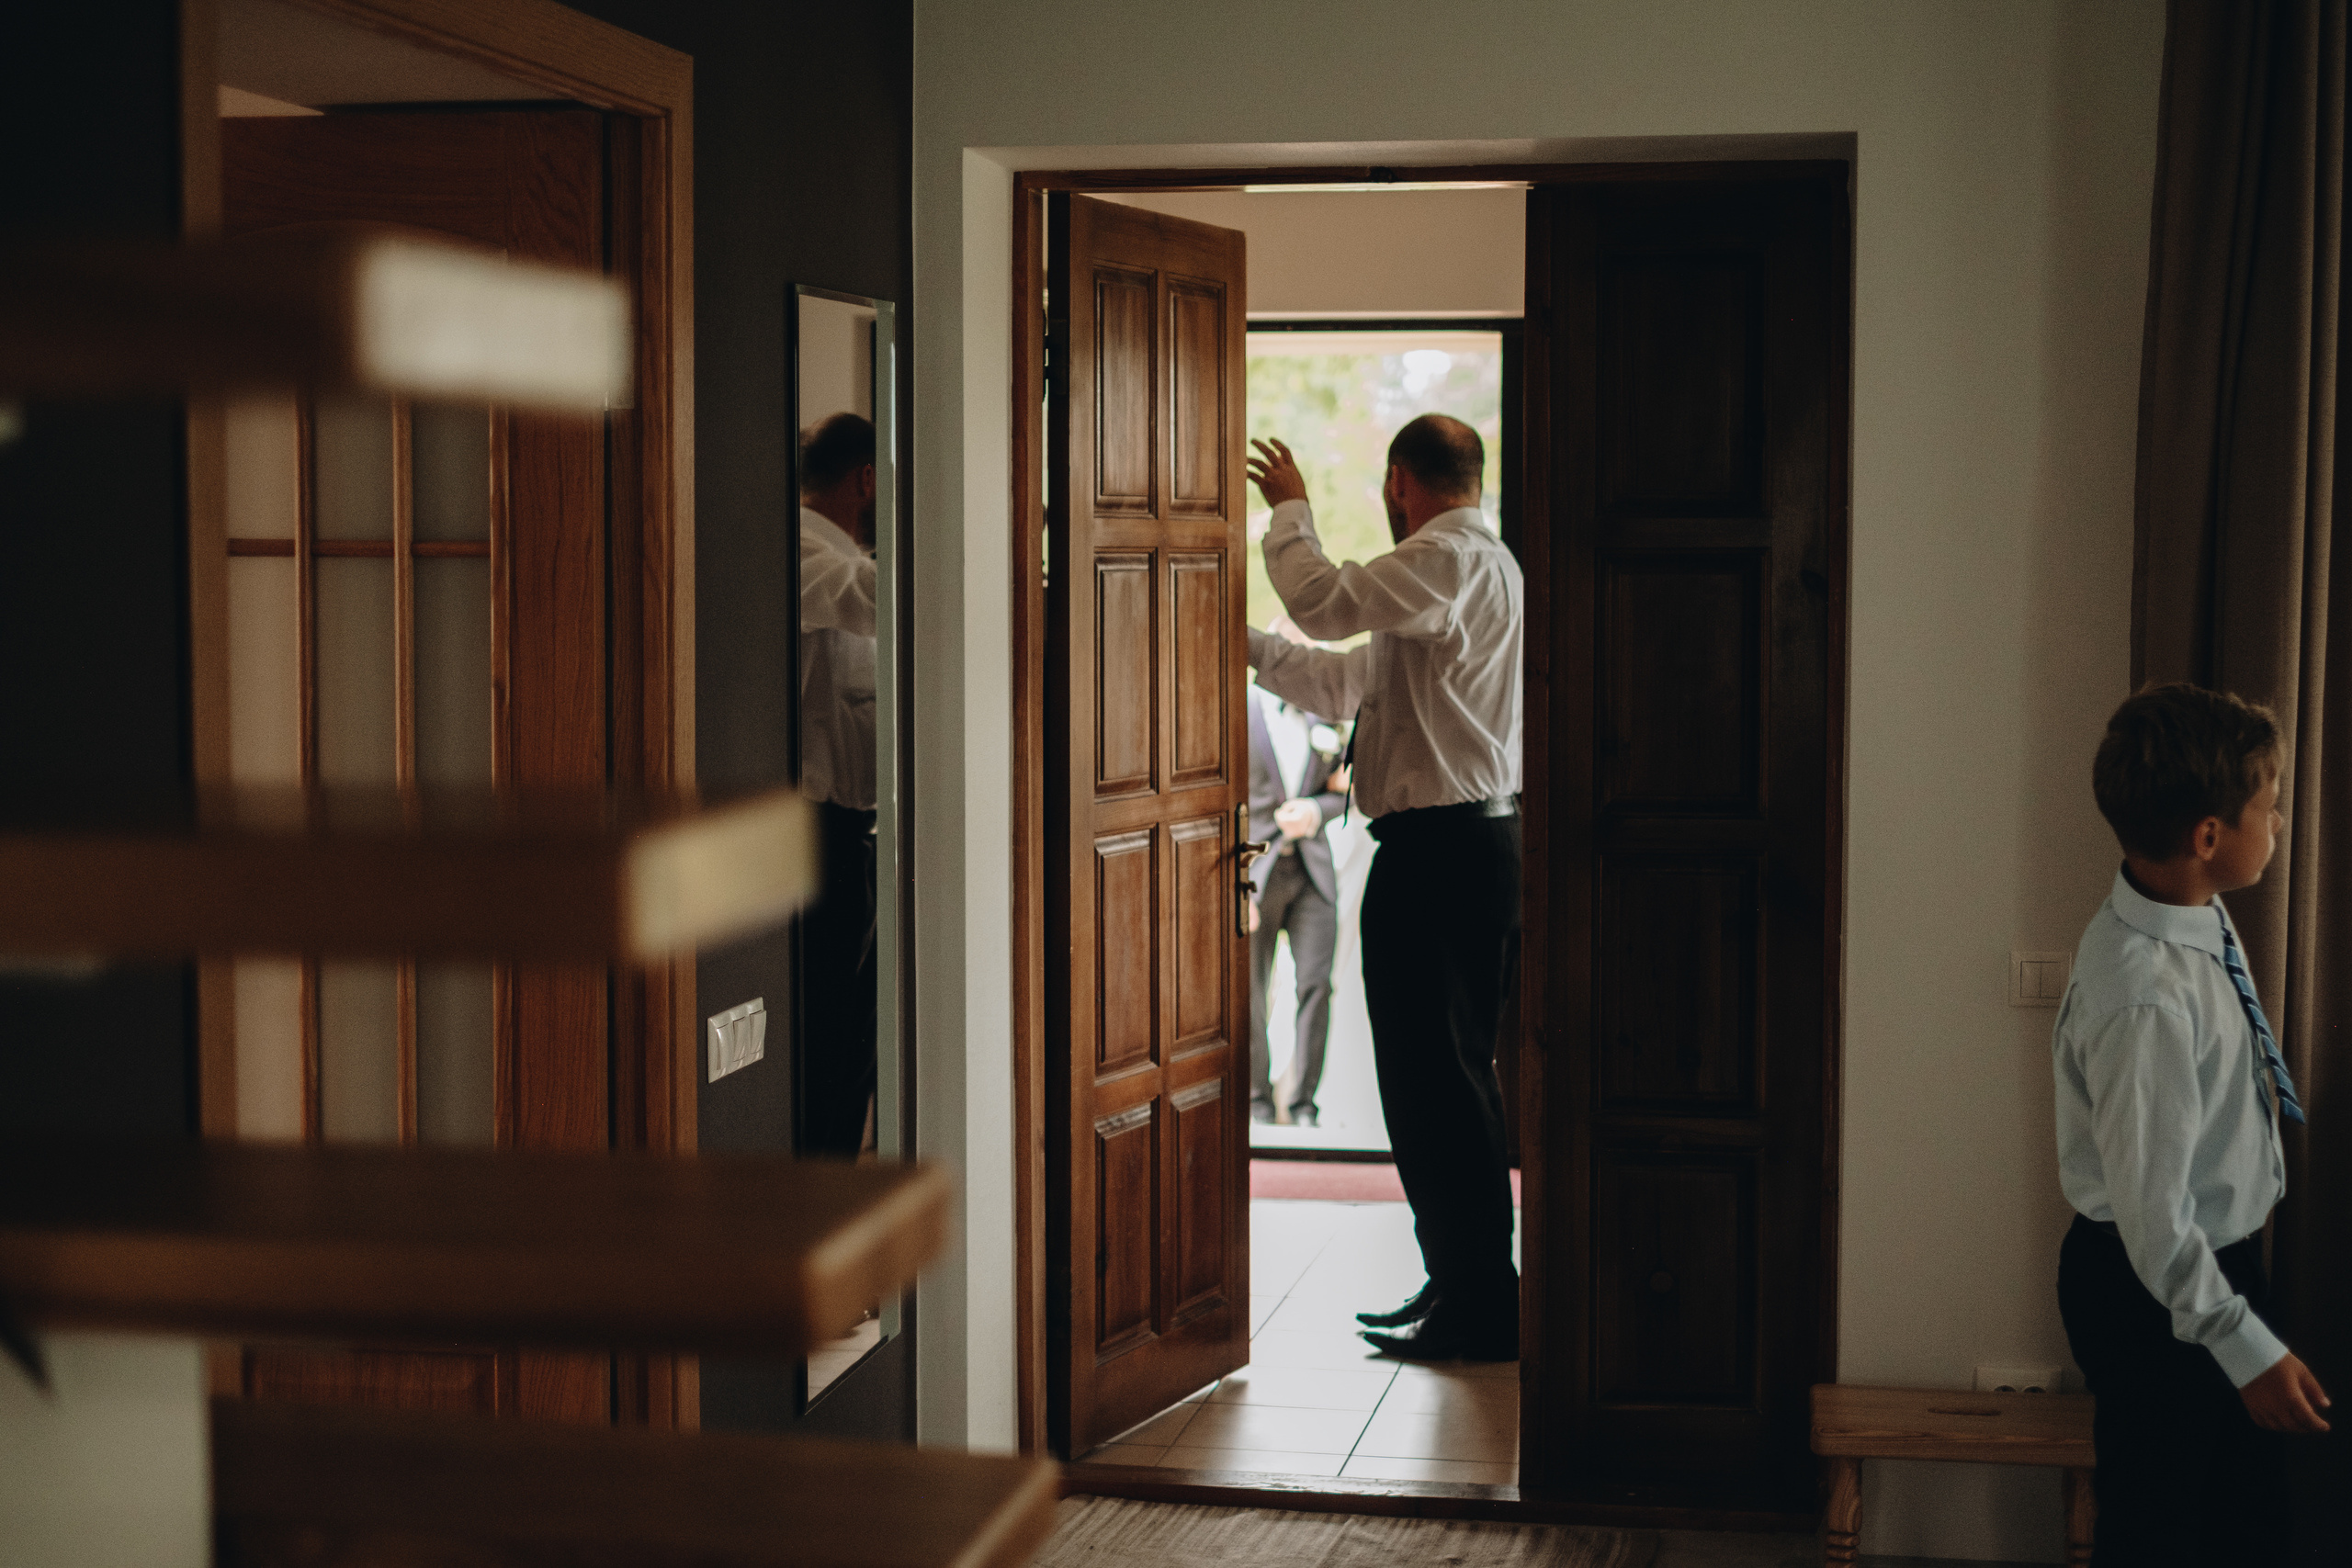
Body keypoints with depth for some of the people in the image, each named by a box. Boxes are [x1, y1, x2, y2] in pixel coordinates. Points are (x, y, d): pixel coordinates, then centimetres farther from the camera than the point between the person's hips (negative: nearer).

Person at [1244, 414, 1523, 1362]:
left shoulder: (1452, 558, -11)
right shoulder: (1474, 565, 22)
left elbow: (1324, 601, -24)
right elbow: (1344, 684, 25)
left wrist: (1289, 512, -6)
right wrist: (1243, 645, 24)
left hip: (1437, 851, -11)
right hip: (1474, 844, 11)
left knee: (1430, 1079, -7)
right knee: (1454, 1077, 16)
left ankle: (1479, 1312, -4)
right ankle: (1461, 1286, 24)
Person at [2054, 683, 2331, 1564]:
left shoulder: (2195, 914, -6)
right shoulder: (2147, 996, -34)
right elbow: (2154, 1214, -27)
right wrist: (2247, 1348, -21)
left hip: (2215, 1258, 9)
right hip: (2159, 1293, -9)